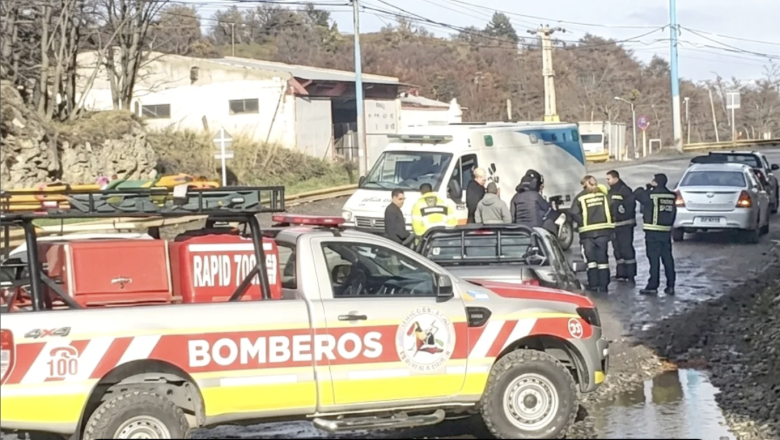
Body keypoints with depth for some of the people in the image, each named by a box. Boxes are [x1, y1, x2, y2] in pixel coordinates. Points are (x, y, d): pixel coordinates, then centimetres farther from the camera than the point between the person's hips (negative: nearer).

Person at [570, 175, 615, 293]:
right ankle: (603, 287, 5)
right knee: (603, 259, 5)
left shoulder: (580, 197, 0)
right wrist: (610, 228, 1)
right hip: (603, 230, 1)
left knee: (591, 259, 3)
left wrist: (584, 223, 1)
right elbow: (612, 211, 0)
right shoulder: (603, 195, 5)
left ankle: (593, 287, 0)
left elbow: (574, 214, -7)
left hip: (587, 232, -1)